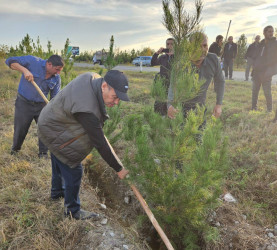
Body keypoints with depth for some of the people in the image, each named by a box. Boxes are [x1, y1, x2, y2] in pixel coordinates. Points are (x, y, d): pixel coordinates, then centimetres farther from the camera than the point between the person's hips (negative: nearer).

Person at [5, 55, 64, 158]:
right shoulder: (33, 61, -15)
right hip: (24, 103, -3)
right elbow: (10, 61, -14)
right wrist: (24, 70, -29)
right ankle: (15, 149, 36)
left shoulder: (56, 78, -5)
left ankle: (43, 153, 15)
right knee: (20, 130, 9)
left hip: (41, 105, 3)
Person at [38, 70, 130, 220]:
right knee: (73, 169, -4)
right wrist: (119, 169, -24)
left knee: (59, 161, 27)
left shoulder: (92, 77, -15)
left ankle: (56, 192, 52)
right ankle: (73, 210, 16)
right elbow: (100, 144, -34)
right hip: (54, 132, -10)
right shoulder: (88, 110, -42)